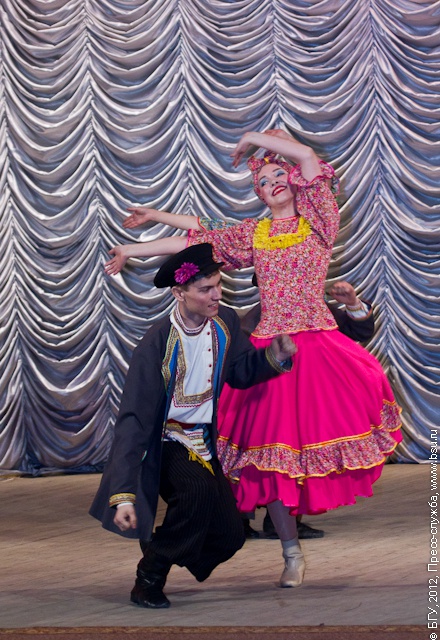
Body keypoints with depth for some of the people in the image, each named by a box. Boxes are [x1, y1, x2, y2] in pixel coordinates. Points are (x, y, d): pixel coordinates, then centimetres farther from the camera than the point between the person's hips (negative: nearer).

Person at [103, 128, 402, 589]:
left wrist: (253, 138, 3)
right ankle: (292, 555, 9)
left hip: (319, 344, -2)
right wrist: (132, 251, 21)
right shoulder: (251, 234, 13)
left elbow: (308, 156, -9)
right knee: (273, 451, -1)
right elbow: (191, 243, 18)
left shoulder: (317, 221, 4)